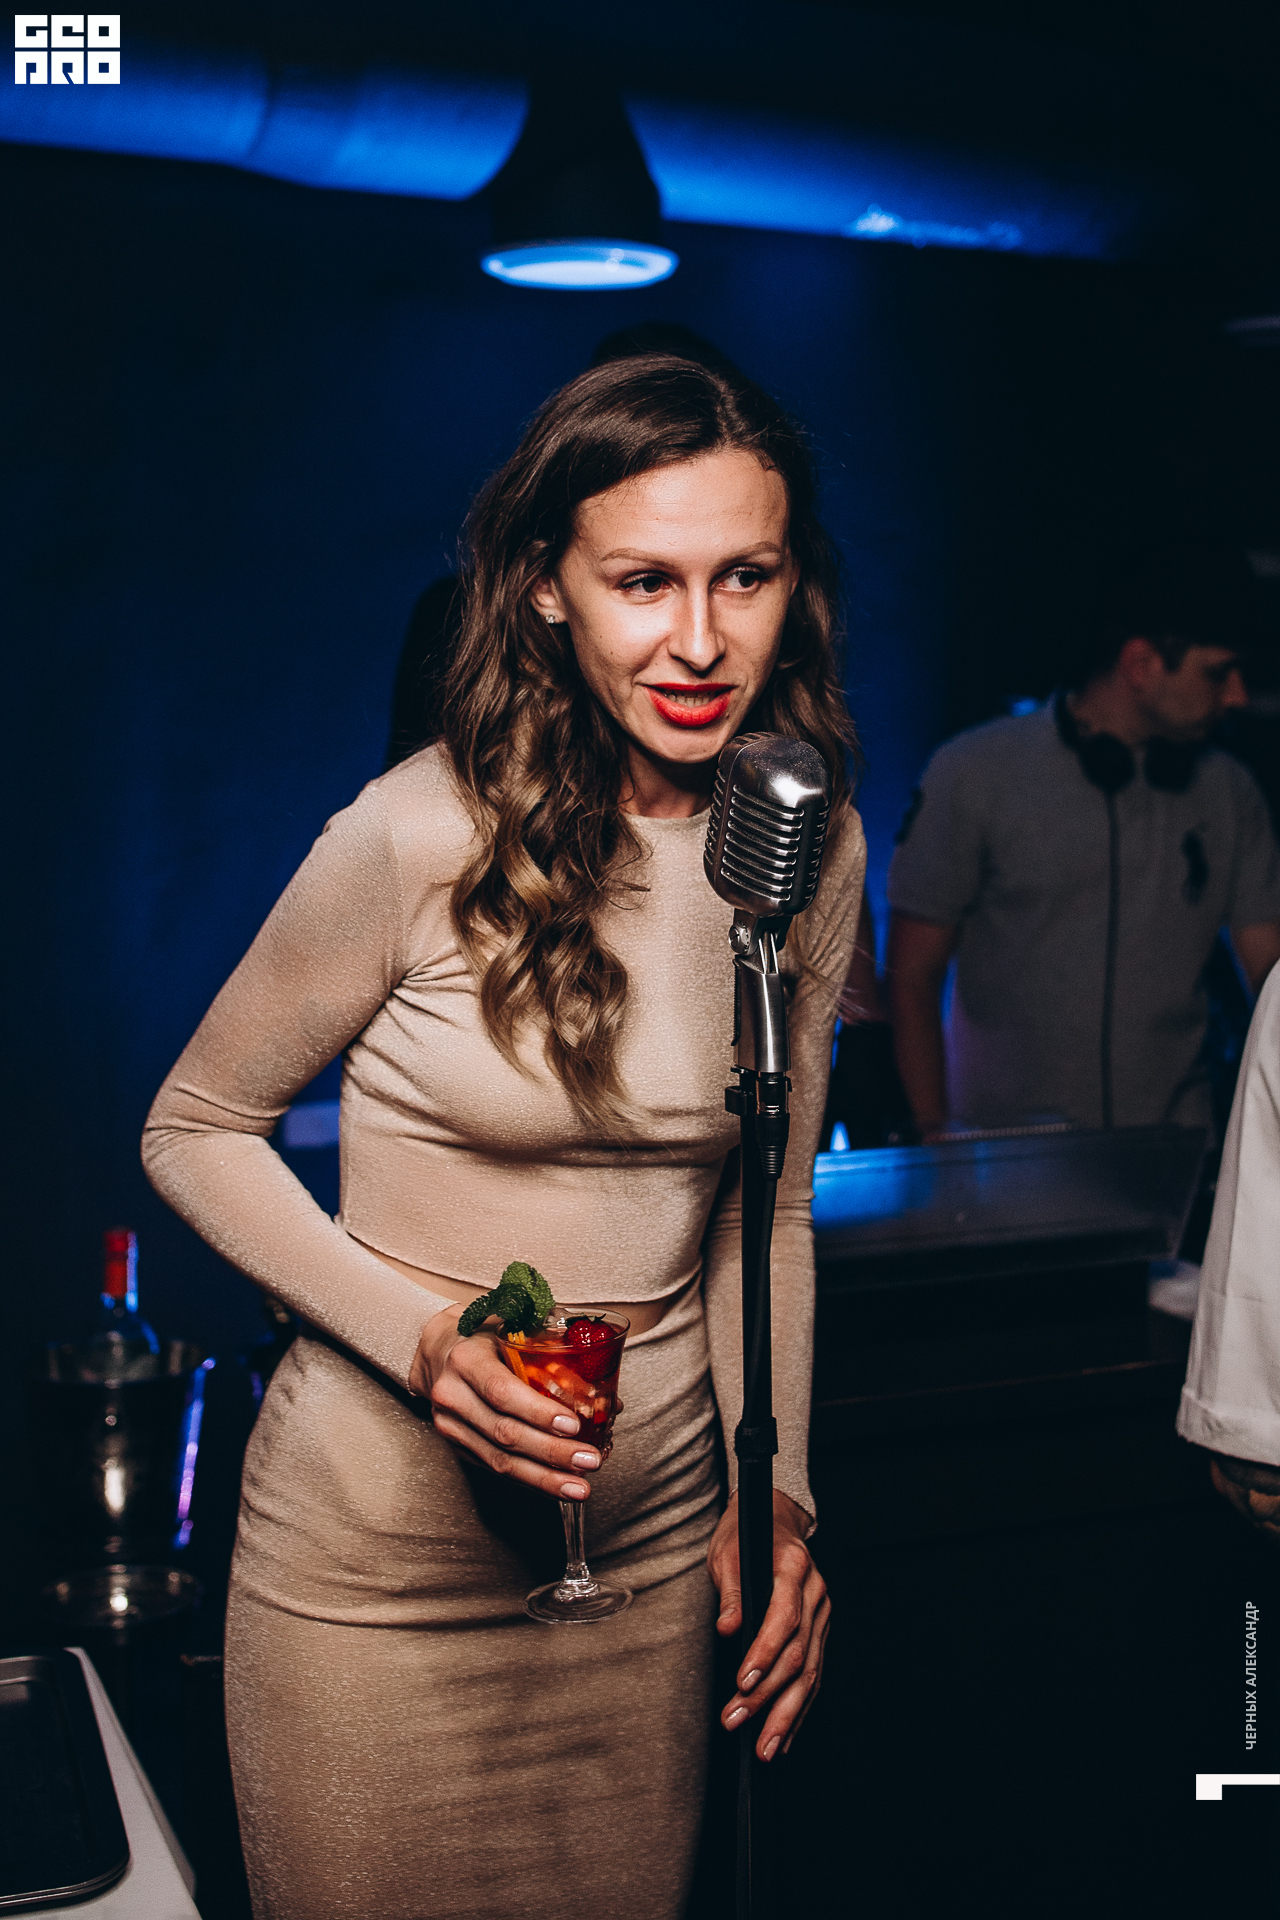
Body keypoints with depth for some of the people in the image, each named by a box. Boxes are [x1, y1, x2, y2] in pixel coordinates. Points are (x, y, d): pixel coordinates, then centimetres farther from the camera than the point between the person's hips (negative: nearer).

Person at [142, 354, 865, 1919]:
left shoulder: (814, 847, -3)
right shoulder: (422, 836, -19)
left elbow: (764, 1212, 7)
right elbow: (193, 1131, -6)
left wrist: (778, 1491, -3)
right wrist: (421, 1339, -19)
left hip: (654, 1548, 4)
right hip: (378, 1553, -4)